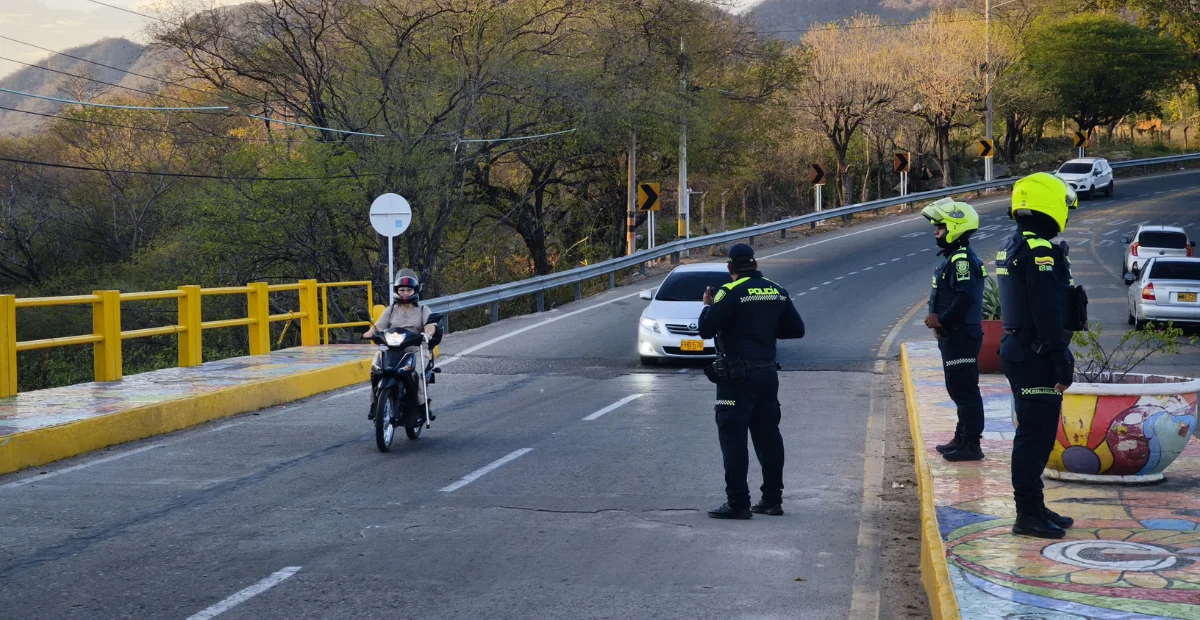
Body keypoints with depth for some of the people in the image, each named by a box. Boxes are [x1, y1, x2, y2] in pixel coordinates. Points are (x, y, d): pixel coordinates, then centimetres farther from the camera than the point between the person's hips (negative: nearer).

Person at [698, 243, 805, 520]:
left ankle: (738, 503, -5)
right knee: (768, 436, 14)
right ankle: (772, 499, 19)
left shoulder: (730, 293, -13)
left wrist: (708, 306, 4)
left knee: (733, 437, -3)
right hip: (768, 372, 7)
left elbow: (706, 330, -14)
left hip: (737, 376, -7)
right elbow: (796, 329, 11)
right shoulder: (777, 291, 7)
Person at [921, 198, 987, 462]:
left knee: (964, 390, -7)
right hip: (953, 336, 11)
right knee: (958, 389, 17)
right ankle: (962, 438, 26)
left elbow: (965, 298, -26)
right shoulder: (953, 257, 15)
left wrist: (942, 320, -18)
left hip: (962, 336, -11)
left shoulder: (962, 259, -18)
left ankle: (971, 445, -3)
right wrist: (938, 317, 8)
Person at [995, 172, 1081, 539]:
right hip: (1037, 356, -11)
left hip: (1018, 350, 11)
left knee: (1033, 434, 16)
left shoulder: (1012, 248, 15)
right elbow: (1048, 313, -22)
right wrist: (1063, 360, -19)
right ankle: (1029, 515, -3)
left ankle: (1033, 508, 23)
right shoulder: (1040, 252, -18)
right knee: (1036, 436, -6)